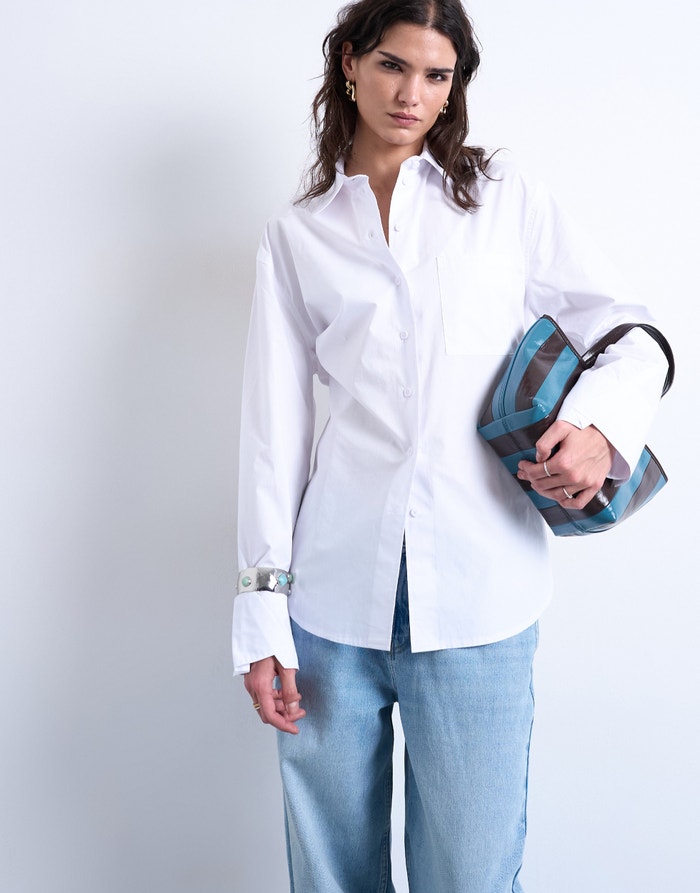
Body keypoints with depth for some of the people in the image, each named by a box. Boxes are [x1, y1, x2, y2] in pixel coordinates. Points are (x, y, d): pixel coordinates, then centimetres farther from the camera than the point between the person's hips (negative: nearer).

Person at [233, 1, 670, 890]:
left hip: (476, 601, -1)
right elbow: (275, 420, 6)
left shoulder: (507, 201, 10)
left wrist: (600, 420, -13)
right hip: (334, 595, 1)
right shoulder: (299, 233, 11)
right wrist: (263, 607, 1)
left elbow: (629, 335, 10)